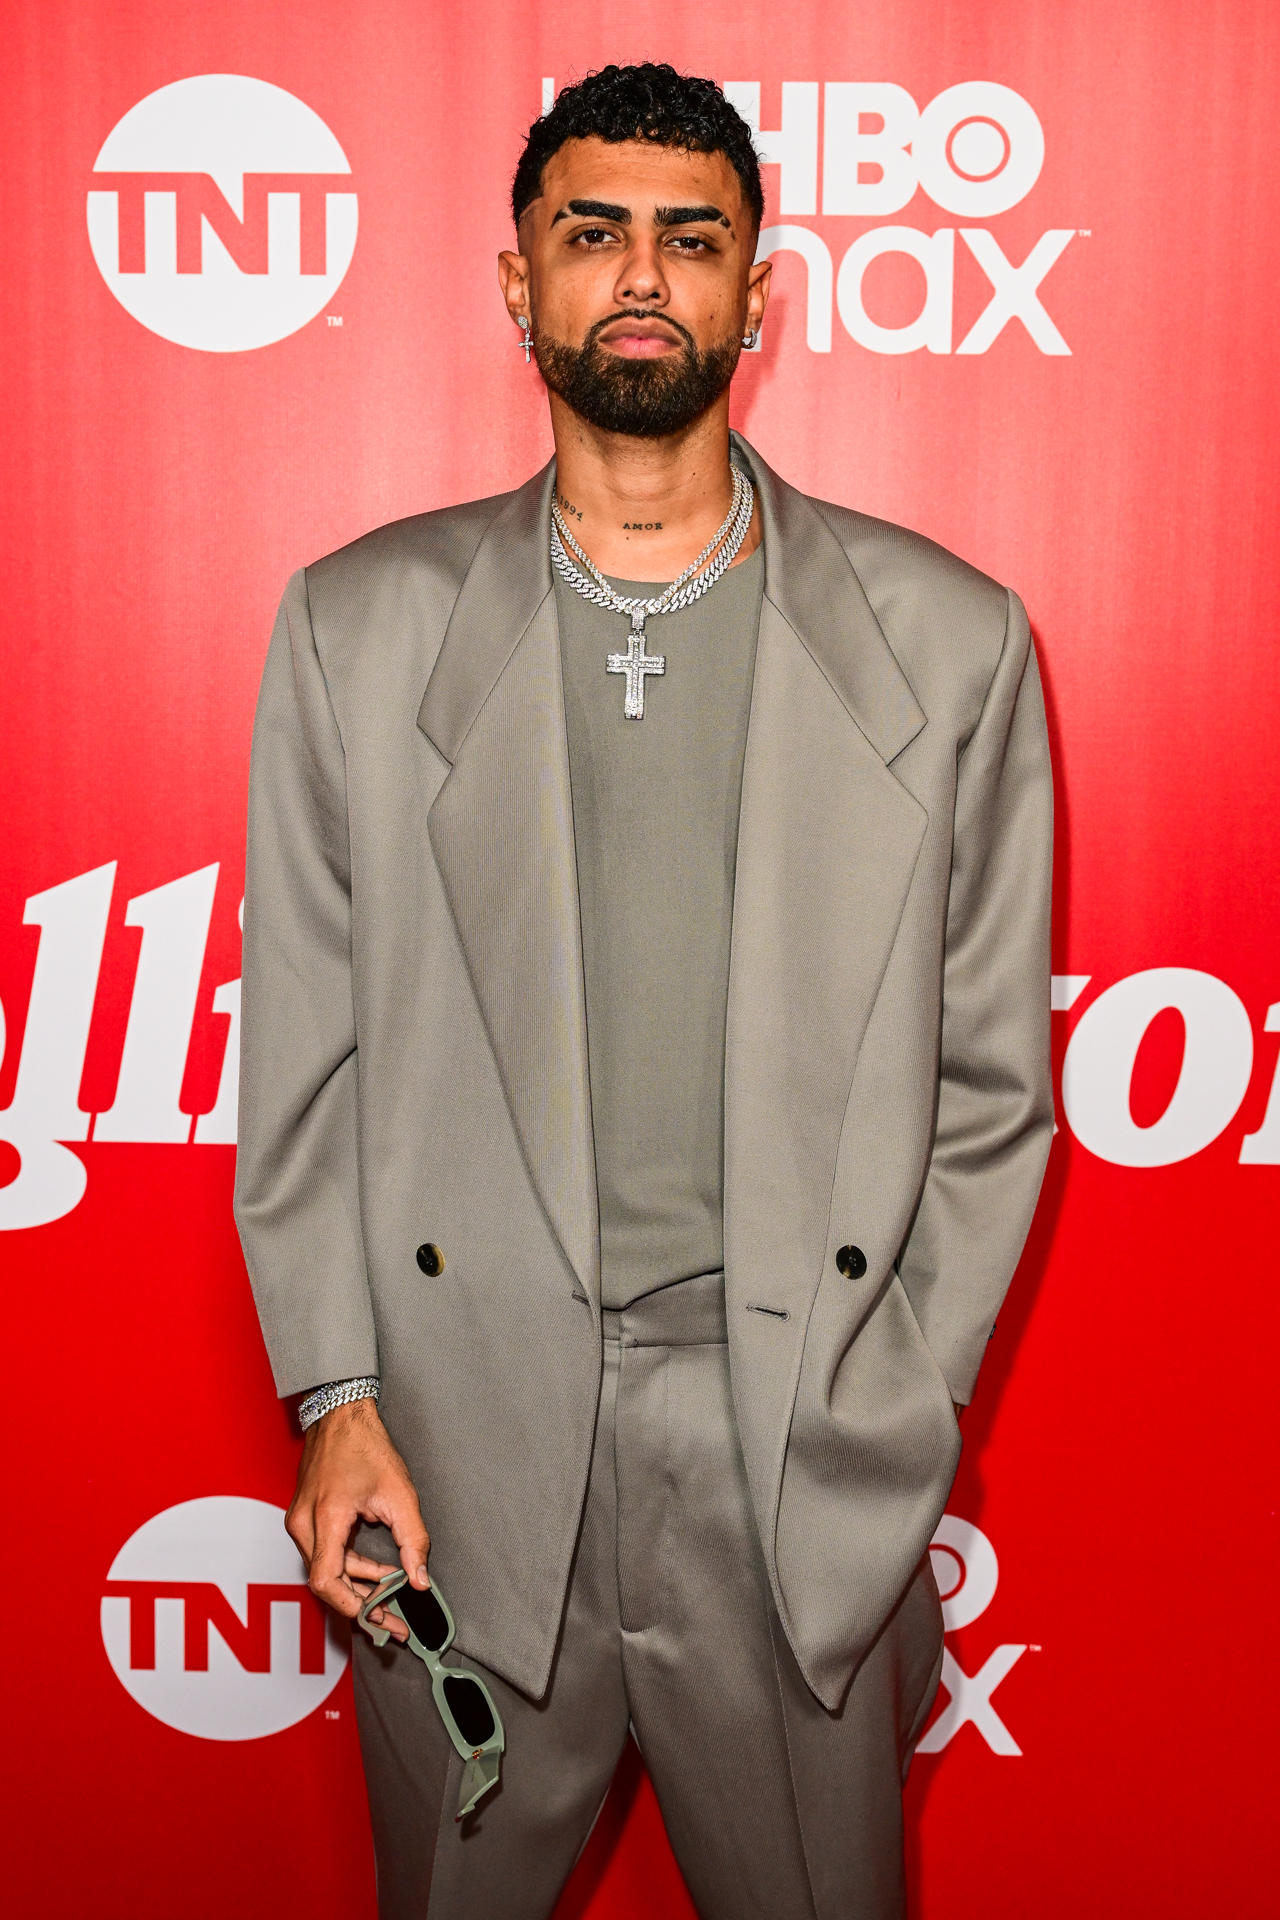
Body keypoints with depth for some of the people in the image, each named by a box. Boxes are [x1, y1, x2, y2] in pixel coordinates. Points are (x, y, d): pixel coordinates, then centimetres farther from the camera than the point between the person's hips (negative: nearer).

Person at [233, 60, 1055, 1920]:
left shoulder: (947, 640, 0)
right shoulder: (357, 626, 2)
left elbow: (989, 1080, 3)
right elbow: (299, 1051, 3)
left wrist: (897, 1415, -1)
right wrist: (336, 1398, -2)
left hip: (799, 1466, 0)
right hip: (457, 1441, 1)